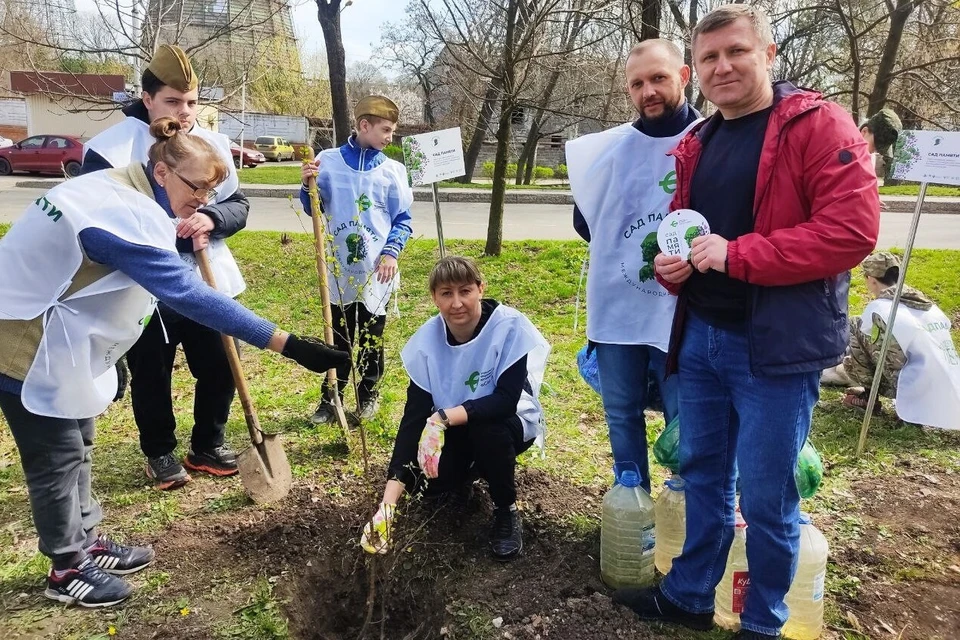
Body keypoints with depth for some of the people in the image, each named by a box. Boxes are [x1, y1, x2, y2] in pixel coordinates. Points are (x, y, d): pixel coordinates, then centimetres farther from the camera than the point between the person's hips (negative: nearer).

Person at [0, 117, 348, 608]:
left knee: (78, 446, 18)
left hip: (49, 335, 10)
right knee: (58, 457, 4)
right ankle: (67, 569, 22)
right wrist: (287, 345, -40)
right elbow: (189, 295, -37)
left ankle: (86, 541, 34)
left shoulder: (116, 189, 4)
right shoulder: (127, 215, -28)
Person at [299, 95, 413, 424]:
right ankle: (330, 398, 21)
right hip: (339, 269, 0)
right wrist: (308, 185, -13)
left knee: (371, 338, 11)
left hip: (376, 271, 0)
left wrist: (391, 252, -9)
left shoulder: (393, 170, 2)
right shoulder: (328, 161, 0)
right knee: (337, 338, 9)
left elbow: (403, 219, 5)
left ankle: (369, 394, 27)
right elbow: (314, 209, 6)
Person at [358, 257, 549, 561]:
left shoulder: (509, 326, -27)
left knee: (488, 429, -35)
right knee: (427, 480, -20)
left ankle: (506, 511, -7)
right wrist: (388, 503, -30)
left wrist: (444, 418, -41)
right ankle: (473, 468, 16)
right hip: (456, 431, 3)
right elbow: (414, 417, -21)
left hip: (510, 421, -3)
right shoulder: (427, 340, -18)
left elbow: (507, 400, -30)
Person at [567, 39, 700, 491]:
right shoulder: (609, 148, 3)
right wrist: (621, 252, 3)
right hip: (616, 310, 4)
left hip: (683, 312, -3)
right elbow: (585, 221, 12)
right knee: (622, 416, 15)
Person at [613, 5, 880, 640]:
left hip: (778, 346, -6)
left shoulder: (819, 124, -8)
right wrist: (670, 264, -2)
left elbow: (853, 228, -18)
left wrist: (736, 254, -21)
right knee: (703, 473, 17)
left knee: (765, 496, 5)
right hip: (701, 338, 6)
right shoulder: (696, 144, 12)